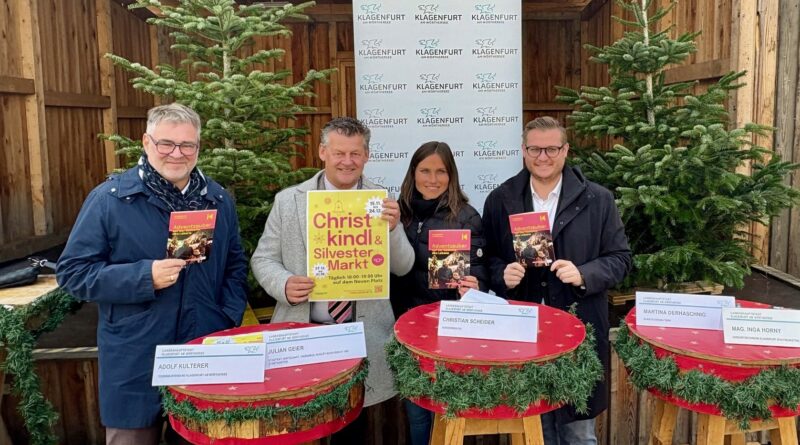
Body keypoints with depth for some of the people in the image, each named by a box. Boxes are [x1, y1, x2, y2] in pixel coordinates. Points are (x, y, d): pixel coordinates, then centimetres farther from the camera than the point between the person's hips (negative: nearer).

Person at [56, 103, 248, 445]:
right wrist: (144, 277, -20)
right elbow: (72, 270, -7)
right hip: (135, 363, -3)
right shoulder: (109, 198, -7)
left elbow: (235, 266, 13)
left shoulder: (219, 200, 5)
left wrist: (229, 323, -1)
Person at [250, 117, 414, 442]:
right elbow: (262, 259, 4)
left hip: (365, 335, 1)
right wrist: (283, 284, -16)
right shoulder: (288, 200, 0)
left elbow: (403, 267, 0)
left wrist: (392, 229, -20)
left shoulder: (382, 201, 1)